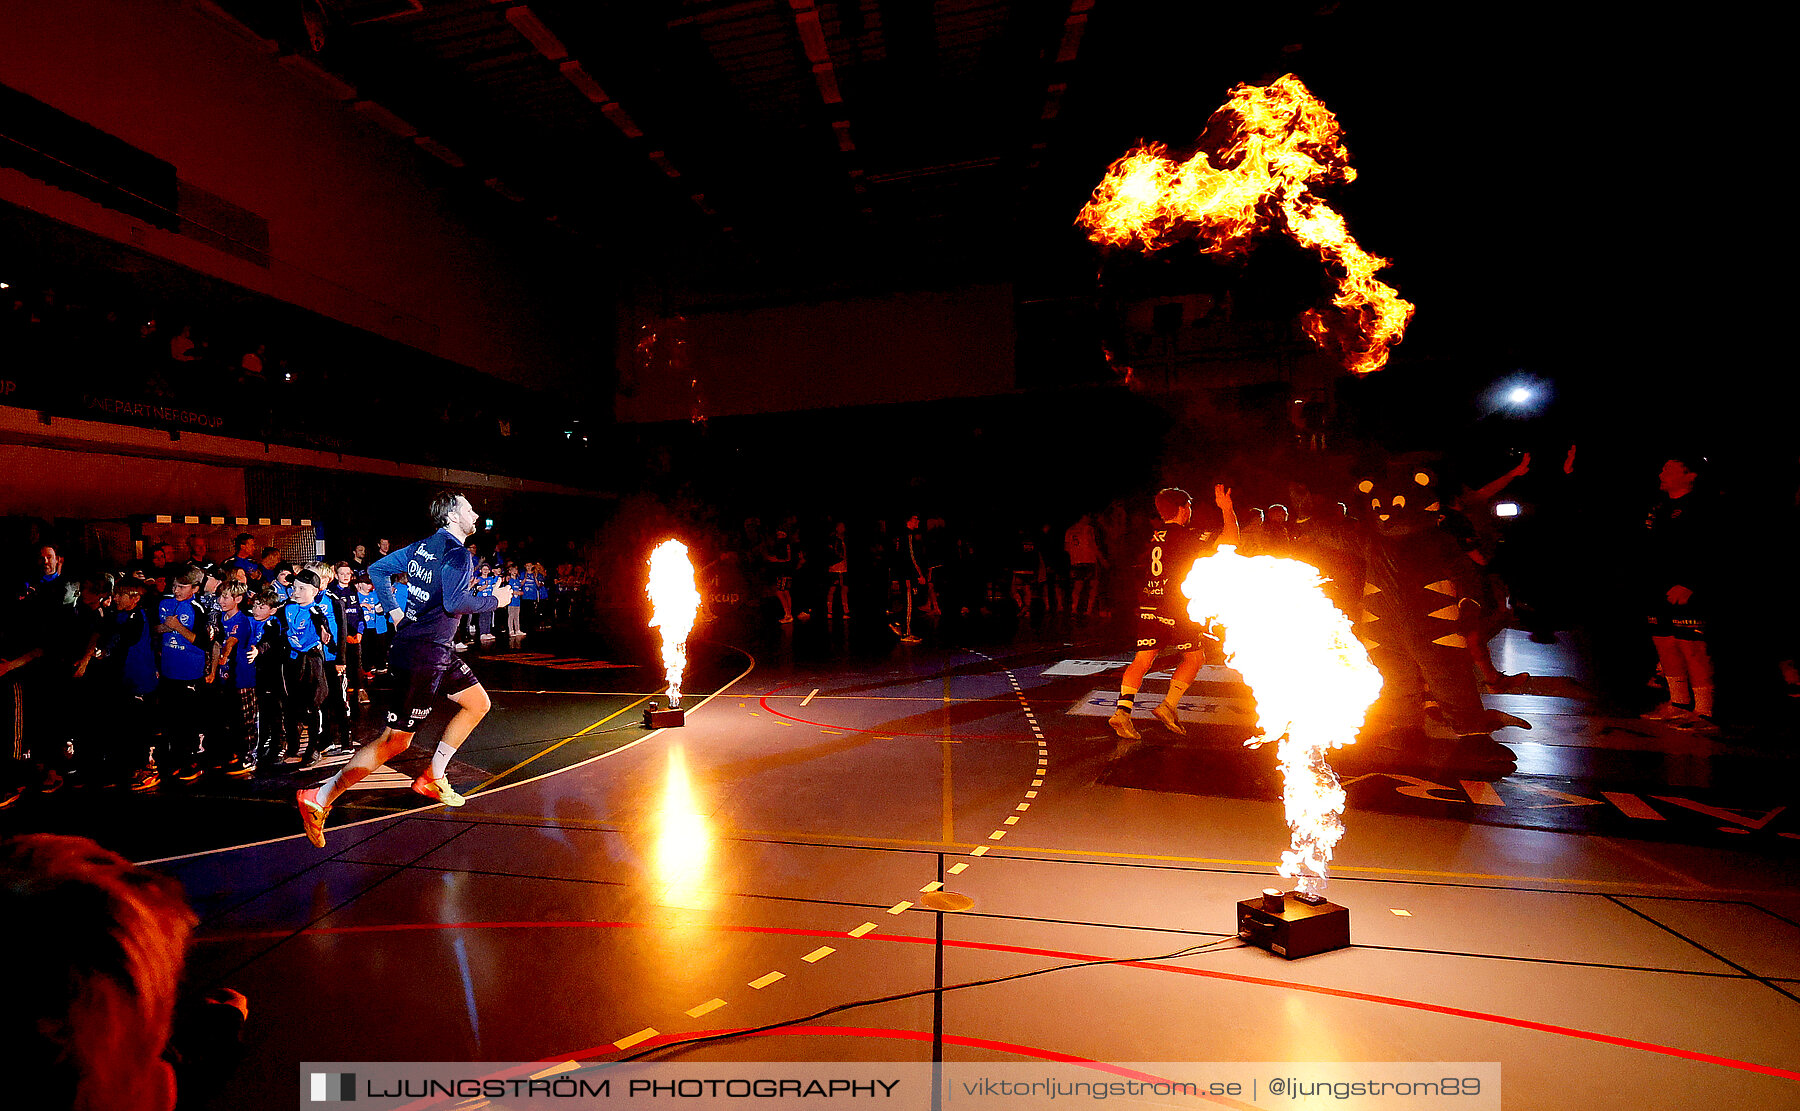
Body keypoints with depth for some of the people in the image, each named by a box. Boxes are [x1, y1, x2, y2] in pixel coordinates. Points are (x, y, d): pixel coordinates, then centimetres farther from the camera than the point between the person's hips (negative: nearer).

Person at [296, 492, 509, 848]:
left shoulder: (424, 546, 11)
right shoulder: (457, 554, -17)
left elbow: (378, 569, 17)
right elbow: (454, 601, -30)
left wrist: (395, 612, 20)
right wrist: (494, 600, -15)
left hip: (436, 651, 10)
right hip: (422, 655, -10)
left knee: (478, 703, 17)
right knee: (395, 741, -2)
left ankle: (431, 778, 24)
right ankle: (319, 798, 9)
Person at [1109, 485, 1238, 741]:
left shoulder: (1153, 535, 13)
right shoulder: (1187, 535, -8)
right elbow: (1230, 540, -10)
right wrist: (1227, 509, 1)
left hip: (1148, 606, 6)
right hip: (1175, 608, -6)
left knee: (1143, 659, 4)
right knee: (1194, 658, 13)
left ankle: (1122, 711, -7)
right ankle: (1168, 705, 6)